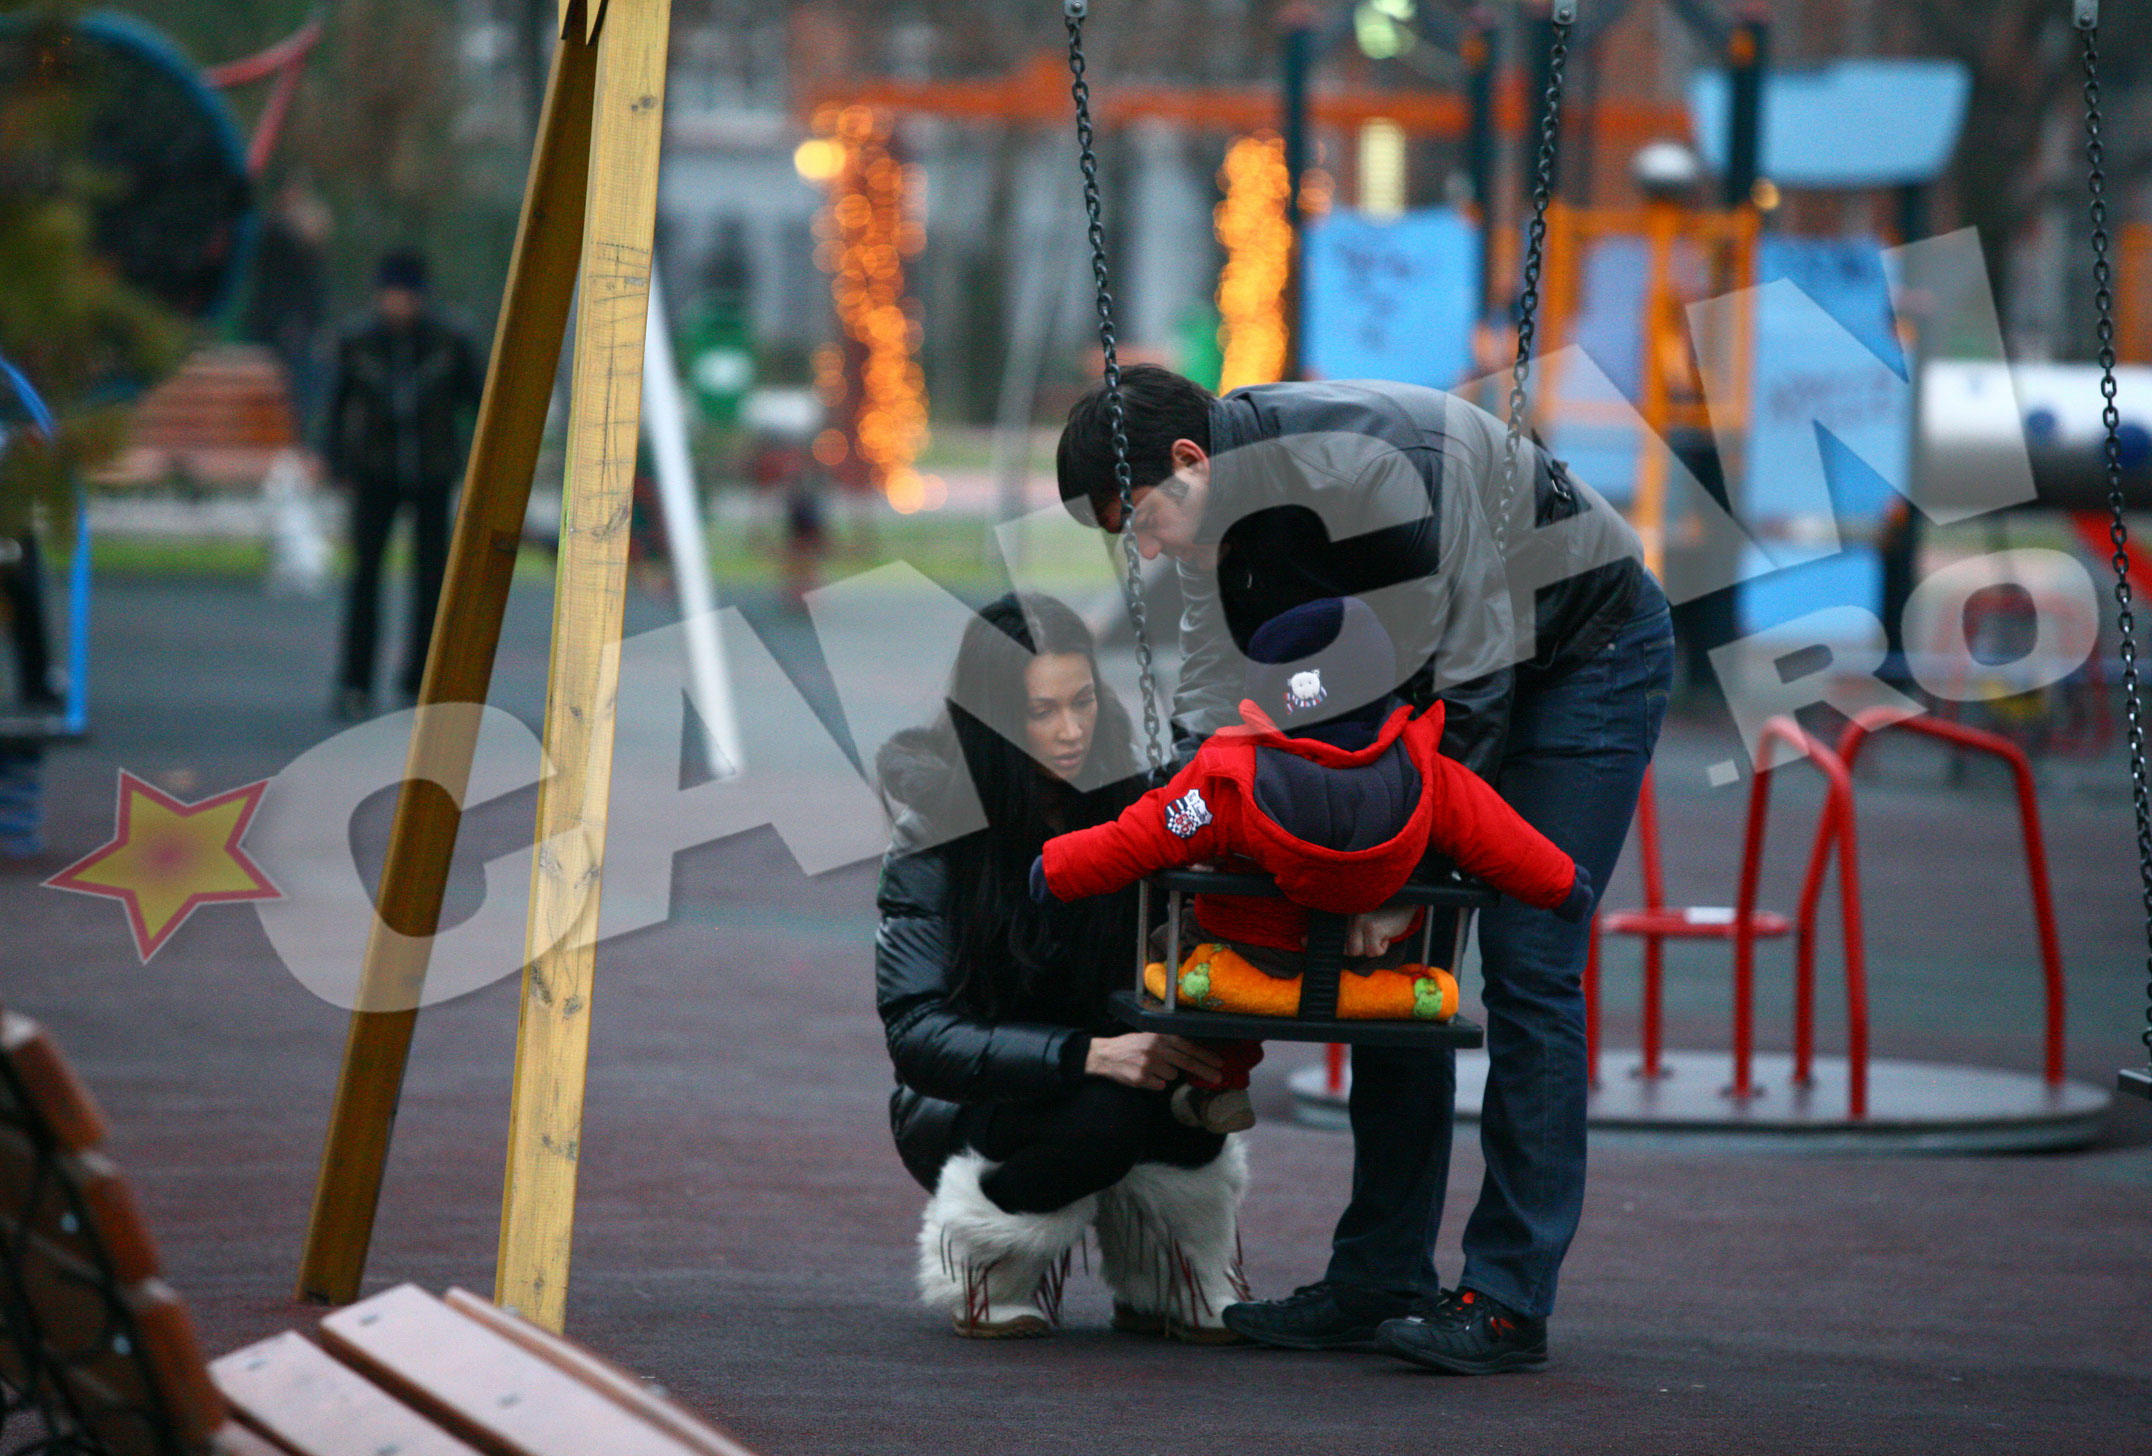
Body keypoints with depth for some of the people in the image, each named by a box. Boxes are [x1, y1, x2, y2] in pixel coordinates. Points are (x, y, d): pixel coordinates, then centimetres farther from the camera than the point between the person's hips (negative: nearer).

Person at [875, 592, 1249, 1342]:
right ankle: (991, 1265, -4)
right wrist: (1088, 1055, -37)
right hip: (963, 1114, -3)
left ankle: (1166, 1279, -6)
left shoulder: (1135, 810, -6)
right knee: (1105, 1111, -35)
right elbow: (918, 1037, -24)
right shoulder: (933, 840, -16)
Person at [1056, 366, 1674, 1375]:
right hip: (1459, 653, 9)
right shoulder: (1216, 505, -7)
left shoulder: (1367, 468, -34)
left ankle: (1508, 1305, -13)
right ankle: (1380, 1283, 6)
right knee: (1394, 952, 3)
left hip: (1589, 652, -8)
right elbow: (1210, 697, 2)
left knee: (1526, 965, -14)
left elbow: (1461, 674, -30)